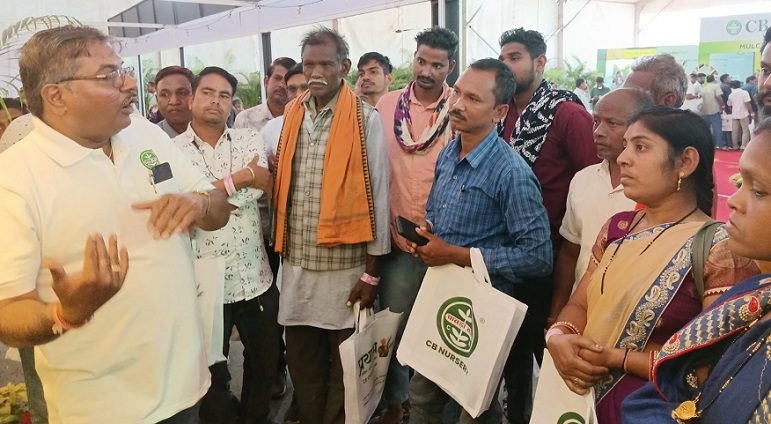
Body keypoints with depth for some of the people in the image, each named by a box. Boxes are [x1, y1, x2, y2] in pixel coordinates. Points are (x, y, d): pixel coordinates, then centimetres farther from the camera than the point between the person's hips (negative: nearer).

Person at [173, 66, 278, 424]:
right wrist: (240, 177, -17)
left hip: (256, 277, 3)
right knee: (212, 372, 14)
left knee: (265, 361, 20)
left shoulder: (250, 139, 3)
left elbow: (261, 188, -14)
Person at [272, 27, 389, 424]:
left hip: (345, 262, -4)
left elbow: (376, 194, -8)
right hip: (296, 261, 5)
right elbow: (282, 186, 12)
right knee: (301, 359, 16)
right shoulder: (291, 115, 8)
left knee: (343, 364, 11)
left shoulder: (366, 119, -7)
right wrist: (280, 248, 7)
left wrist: (371, 271, -9)